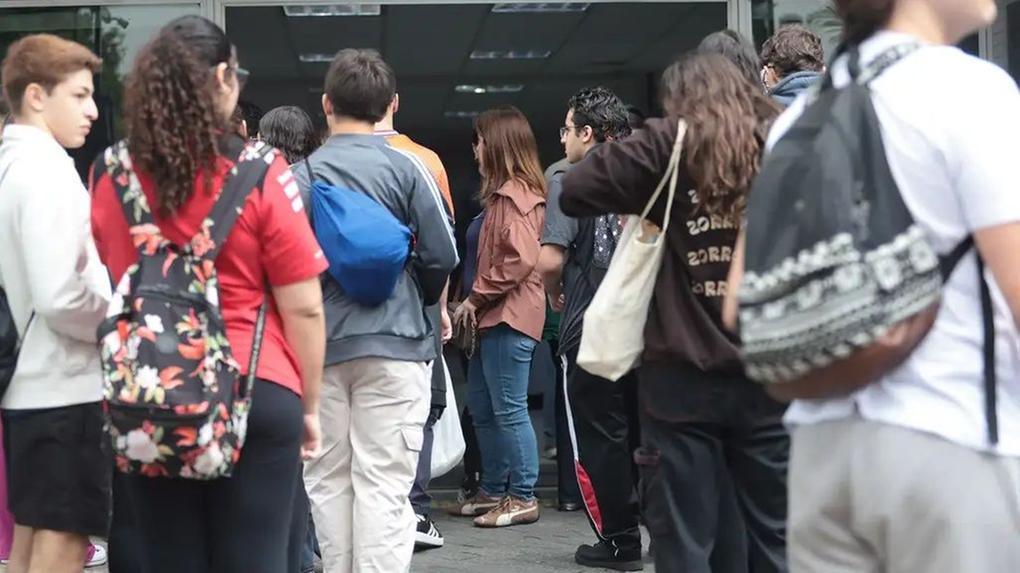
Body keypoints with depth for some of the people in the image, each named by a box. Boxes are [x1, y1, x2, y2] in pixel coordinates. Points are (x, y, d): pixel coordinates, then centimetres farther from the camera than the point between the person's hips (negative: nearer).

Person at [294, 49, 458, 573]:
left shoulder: (301, 175, 0)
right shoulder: (407, 169, -3)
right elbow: (442, 256, -2)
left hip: (320, 345, 2)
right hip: (393, 343, -2)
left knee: (328, 481, 11)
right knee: (383, 484, -2)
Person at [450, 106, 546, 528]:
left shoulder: (514, 195, -15)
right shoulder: (505, 193, 17)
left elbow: (520, 260, -23)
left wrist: (477, 297, -15)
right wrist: (477, 302, 10)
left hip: (510, 316, -11)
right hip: (495, 316, 11)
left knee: (509, 409, -5)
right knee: (481, 404, 16)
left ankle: (522, 497, 2)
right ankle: (494, 490, 25)